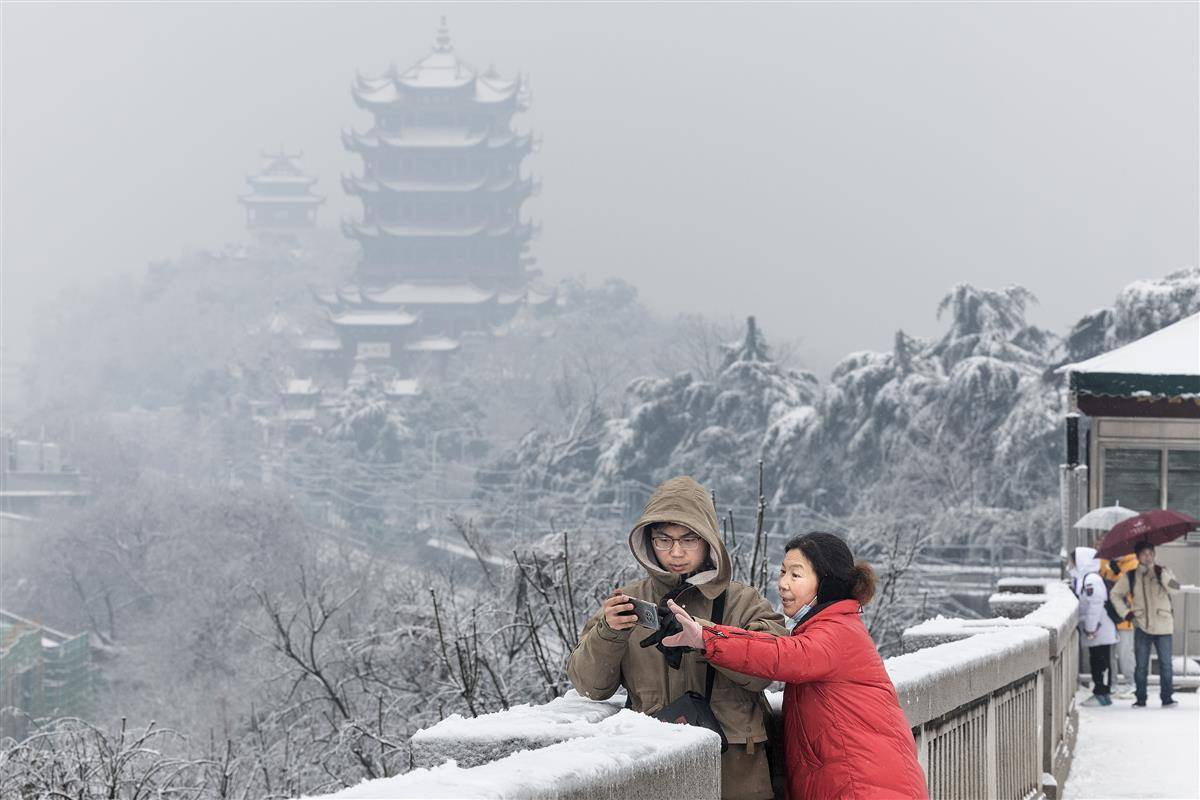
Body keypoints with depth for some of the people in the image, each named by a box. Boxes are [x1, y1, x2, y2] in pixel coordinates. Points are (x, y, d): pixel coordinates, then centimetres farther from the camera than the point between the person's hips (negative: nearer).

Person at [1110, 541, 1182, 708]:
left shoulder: (1163, 571, 2)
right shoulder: (1130, 576, 5)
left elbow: (1175, 588, -14)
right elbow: (1116, 594, 15)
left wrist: (1162, 575, -27)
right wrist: (1125, 612, 4)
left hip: (1163, 625, -1)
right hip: (1142, 625, 1)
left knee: (1166, 663, -1)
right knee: (1141, 665, 2)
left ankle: (1167, 697, 6)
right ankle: (1140, 699, 9)